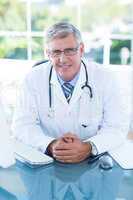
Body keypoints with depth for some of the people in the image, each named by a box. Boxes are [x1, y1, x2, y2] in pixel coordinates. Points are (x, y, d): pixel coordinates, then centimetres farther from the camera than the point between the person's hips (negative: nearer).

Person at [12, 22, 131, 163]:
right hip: (47, 160, 1)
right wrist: (50, 145, -23)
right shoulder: (33, 79, -4)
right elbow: (22, 125, -5)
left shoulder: (106, 79, -6)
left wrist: (88, 148, -25)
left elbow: (117, 127, -7)